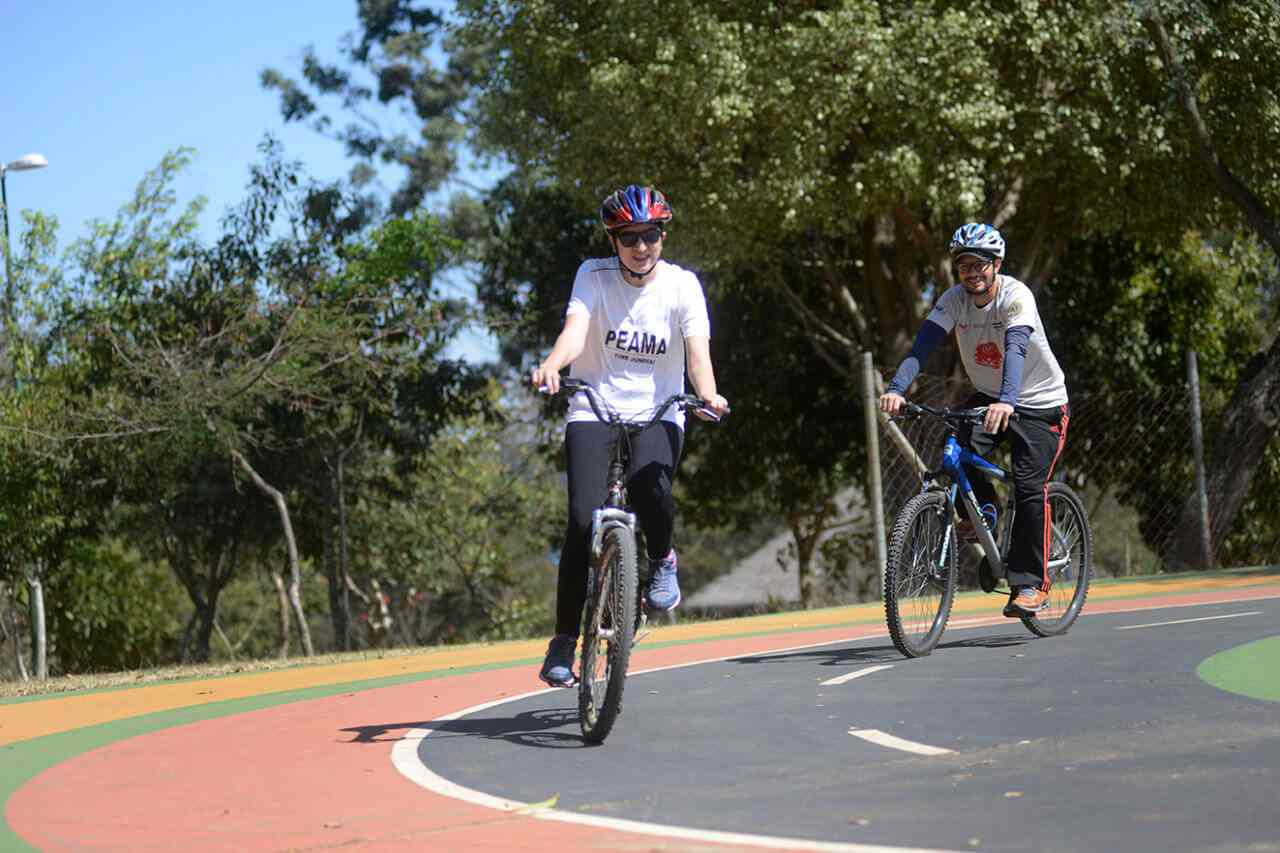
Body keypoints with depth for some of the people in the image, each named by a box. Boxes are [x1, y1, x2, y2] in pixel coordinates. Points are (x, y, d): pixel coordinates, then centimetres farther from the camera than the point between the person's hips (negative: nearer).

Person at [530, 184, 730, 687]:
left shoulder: (681, 284, -3)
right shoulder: (594, 276, -4)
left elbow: (697, 347, -16)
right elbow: (575, 330, -20)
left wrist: (706, 394, -38)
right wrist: (550, 367, -43)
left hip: (657, 413, 0)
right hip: (593, 410, 0)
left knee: (650, 487, -31)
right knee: (584, 521, -17)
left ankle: (661, 560, 3)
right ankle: (563, 641, -5)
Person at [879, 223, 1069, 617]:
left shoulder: (1016, 296, -25)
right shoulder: (954, 300, -12)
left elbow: (1016, 348, -41)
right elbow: (923, 343, -24)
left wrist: (1007, 401, -58)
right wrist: (897, 388, -42)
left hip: (1039, 403, -4)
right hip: (987, 396, 4)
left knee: (1030, 487, -15)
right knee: (960, 446, -25)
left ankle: (1031, 584, -8)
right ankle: (982, 508, 4)